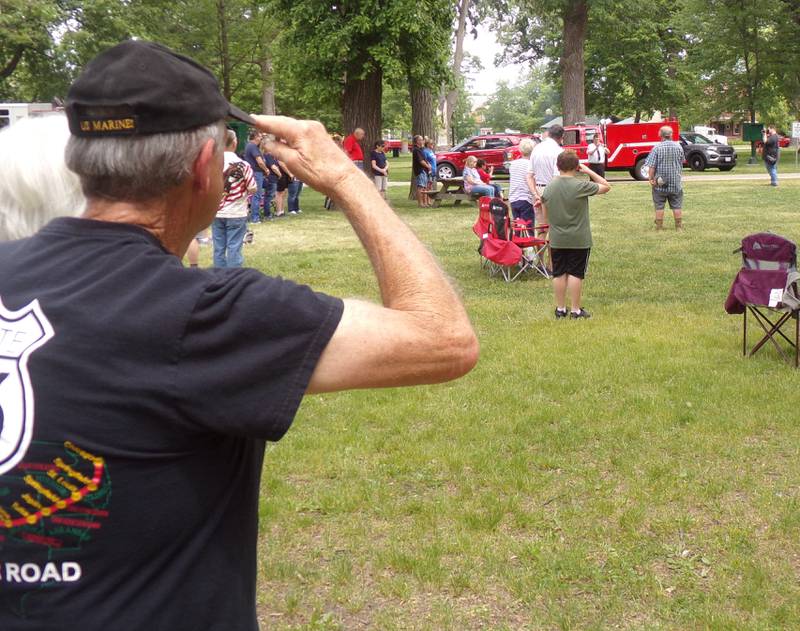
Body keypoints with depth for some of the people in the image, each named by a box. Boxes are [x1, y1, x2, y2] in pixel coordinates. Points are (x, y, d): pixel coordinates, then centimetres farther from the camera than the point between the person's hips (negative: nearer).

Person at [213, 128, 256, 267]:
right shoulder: (242, 165, -11)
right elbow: (252, 189, -10)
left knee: (218, 248, 9)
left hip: (216, 213, 3)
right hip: (236, 214, -3)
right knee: (234, 249, 2)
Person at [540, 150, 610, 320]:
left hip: (557, 240, 4)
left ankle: (560, 309, 17)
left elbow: (545, 213, 8)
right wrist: (589, 171, 2)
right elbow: (606, 186, -1)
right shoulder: (581, 186, -14)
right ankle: (576, 310, 7)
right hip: (579, 240, -4)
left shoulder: (549, 187, -1)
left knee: (559, 274, 10)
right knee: (576, 274, 2)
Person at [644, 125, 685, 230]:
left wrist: (650, 178, -10)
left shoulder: (657, 148, -11)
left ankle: (659, 226, 8)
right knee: (677, 206, 9)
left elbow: (652, 166, -14)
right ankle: (679, 226, 13)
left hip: (660, 183, -2)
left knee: (659, 206, 5)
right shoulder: (679, 147, 0)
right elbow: (682, 162, 12)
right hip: (676, 182, 2)